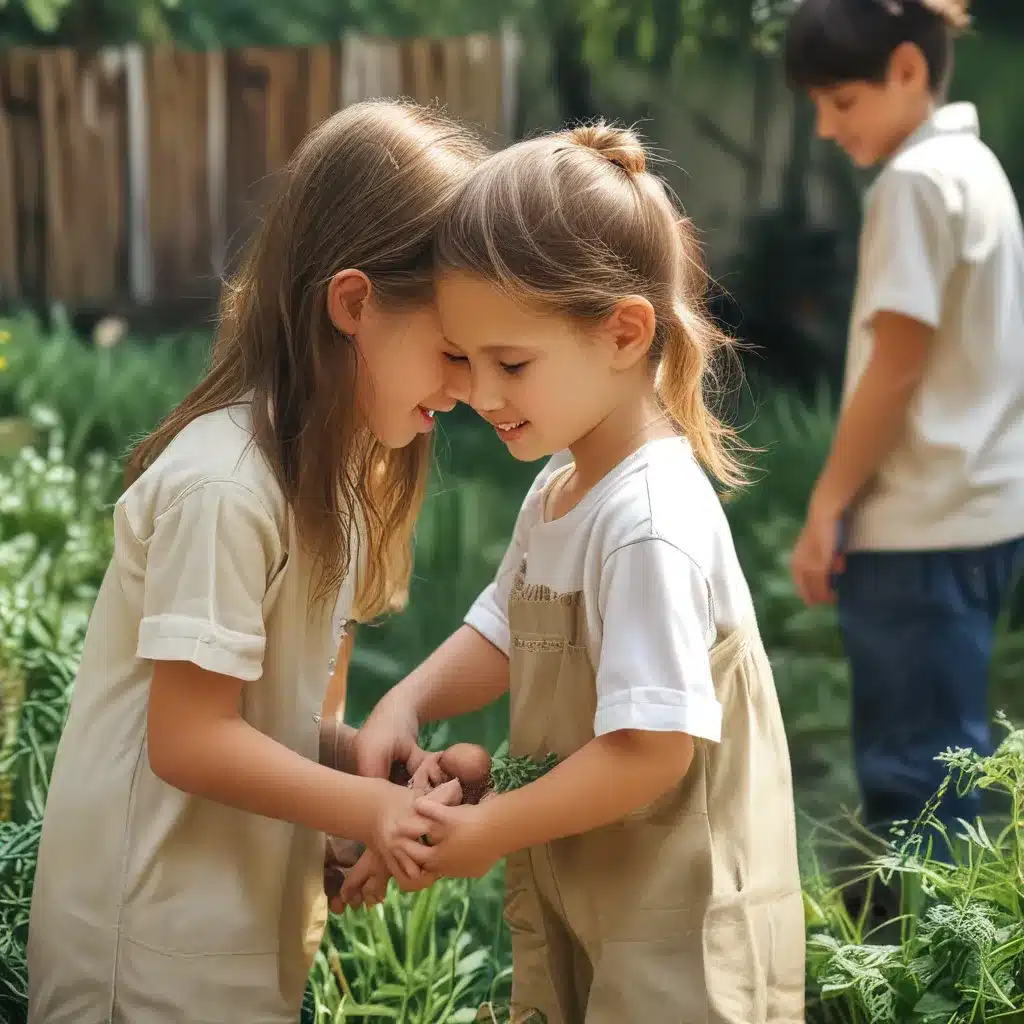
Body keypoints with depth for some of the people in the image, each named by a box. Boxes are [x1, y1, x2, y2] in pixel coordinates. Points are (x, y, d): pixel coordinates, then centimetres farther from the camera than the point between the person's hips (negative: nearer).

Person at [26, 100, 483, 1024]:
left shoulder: (333, 463, 5)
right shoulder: (225, 485, -23)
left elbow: (281, 700, 6)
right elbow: (190, 740, -22)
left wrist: (386, 768, -9)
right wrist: (373, 808, -22)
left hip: (253, 908, 8)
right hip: (163, 947, -8)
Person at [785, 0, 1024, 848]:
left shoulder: (916, 181, -14)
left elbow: (898, 366, -17)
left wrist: (827, 505, -11)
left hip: (924, 524, -10)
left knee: (914, 776, -5)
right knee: (929, 765, 16)